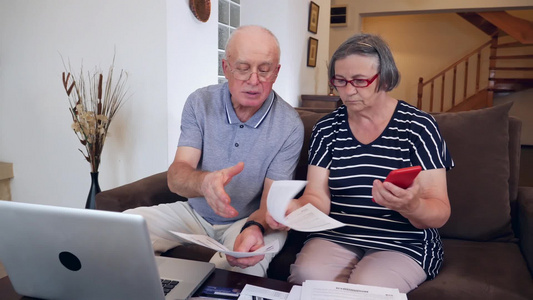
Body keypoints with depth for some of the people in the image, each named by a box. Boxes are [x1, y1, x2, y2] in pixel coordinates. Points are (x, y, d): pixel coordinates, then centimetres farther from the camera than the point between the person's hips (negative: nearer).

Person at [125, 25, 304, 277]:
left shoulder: (289, 126, -13)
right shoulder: (199, 103, -7)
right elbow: (176, 176, -15)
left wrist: (255, 227, -39)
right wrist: (204, 182, -40)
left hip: (251, 219, -3)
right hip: (195, 211, 3)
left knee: (247, 264, -36)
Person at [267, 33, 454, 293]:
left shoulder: (418, 126, -7)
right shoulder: (326, 128, 2)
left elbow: (440, 213, -10)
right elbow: (317, 198, -3)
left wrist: (411, 205, -33)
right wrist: (295, 208, -27)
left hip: (404, 244, -1)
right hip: (335, 238, 2)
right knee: (306, 277, -26)